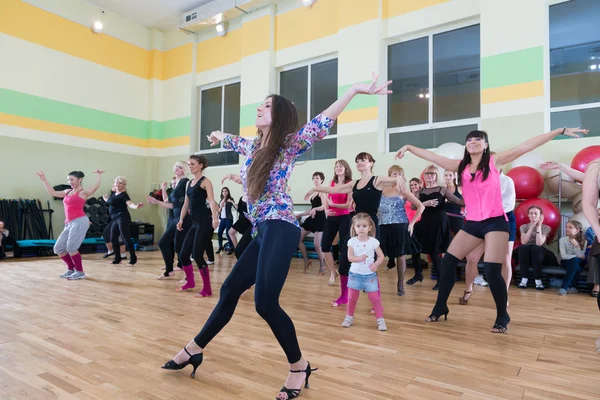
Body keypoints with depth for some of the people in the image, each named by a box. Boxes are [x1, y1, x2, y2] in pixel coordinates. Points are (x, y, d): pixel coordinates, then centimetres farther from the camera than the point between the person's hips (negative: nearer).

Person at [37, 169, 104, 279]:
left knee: (71, 248, -14)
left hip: (80, 222, -8)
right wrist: (44, 180, 26)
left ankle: (80, 272, 1)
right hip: (69, 224, 8)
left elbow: (95, 187, -19)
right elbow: (52, 192, 26)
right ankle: (71, 269, 22)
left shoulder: (83, 192, -1)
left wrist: (99, 175, -24)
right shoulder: (67, 192, 20)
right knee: (58, 249, 6)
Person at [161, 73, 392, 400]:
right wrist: (218, 136, 59)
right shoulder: (252, 147, 17)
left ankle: (299, 366, 5)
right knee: (230, 289, 14)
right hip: (263, 232, 8)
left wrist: (354, 90, -24)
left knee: (265, 302, -17)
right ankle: (194, 350, 30)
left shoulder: (289, 145, -3)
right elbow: (232, 141, 38)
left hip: (280, 229, -8)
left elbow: (320, 124, -14)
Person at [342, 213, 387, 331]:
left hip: (370, 274, -1)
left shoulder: (373, 241, -8)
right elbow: (350, 257, -12)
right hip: (355, 274, 1)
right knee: (352, 297, 10)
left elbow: (381, 256, -3)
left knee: (375, 298, -1)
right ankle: (349, 317, 29)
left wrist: (376, 264, -22)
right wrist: (359, 258, -32)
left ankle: (380, 319, 13)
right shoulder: (352, 241, -7)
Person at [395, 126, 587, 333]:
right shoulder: (460, 166, 7)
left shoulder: (494, 160, -1)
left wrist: (561, 131, -4)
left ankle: (502, 317, 12)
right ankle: (440, 308, 16)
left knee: (491, 270, -10)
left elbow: (527, 146, -3)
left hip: (495, 222, -4)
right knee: (447, 262, 1)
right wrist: (409, 147, 9)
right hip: (471, 224, 4)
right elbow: (432, 156, 9)